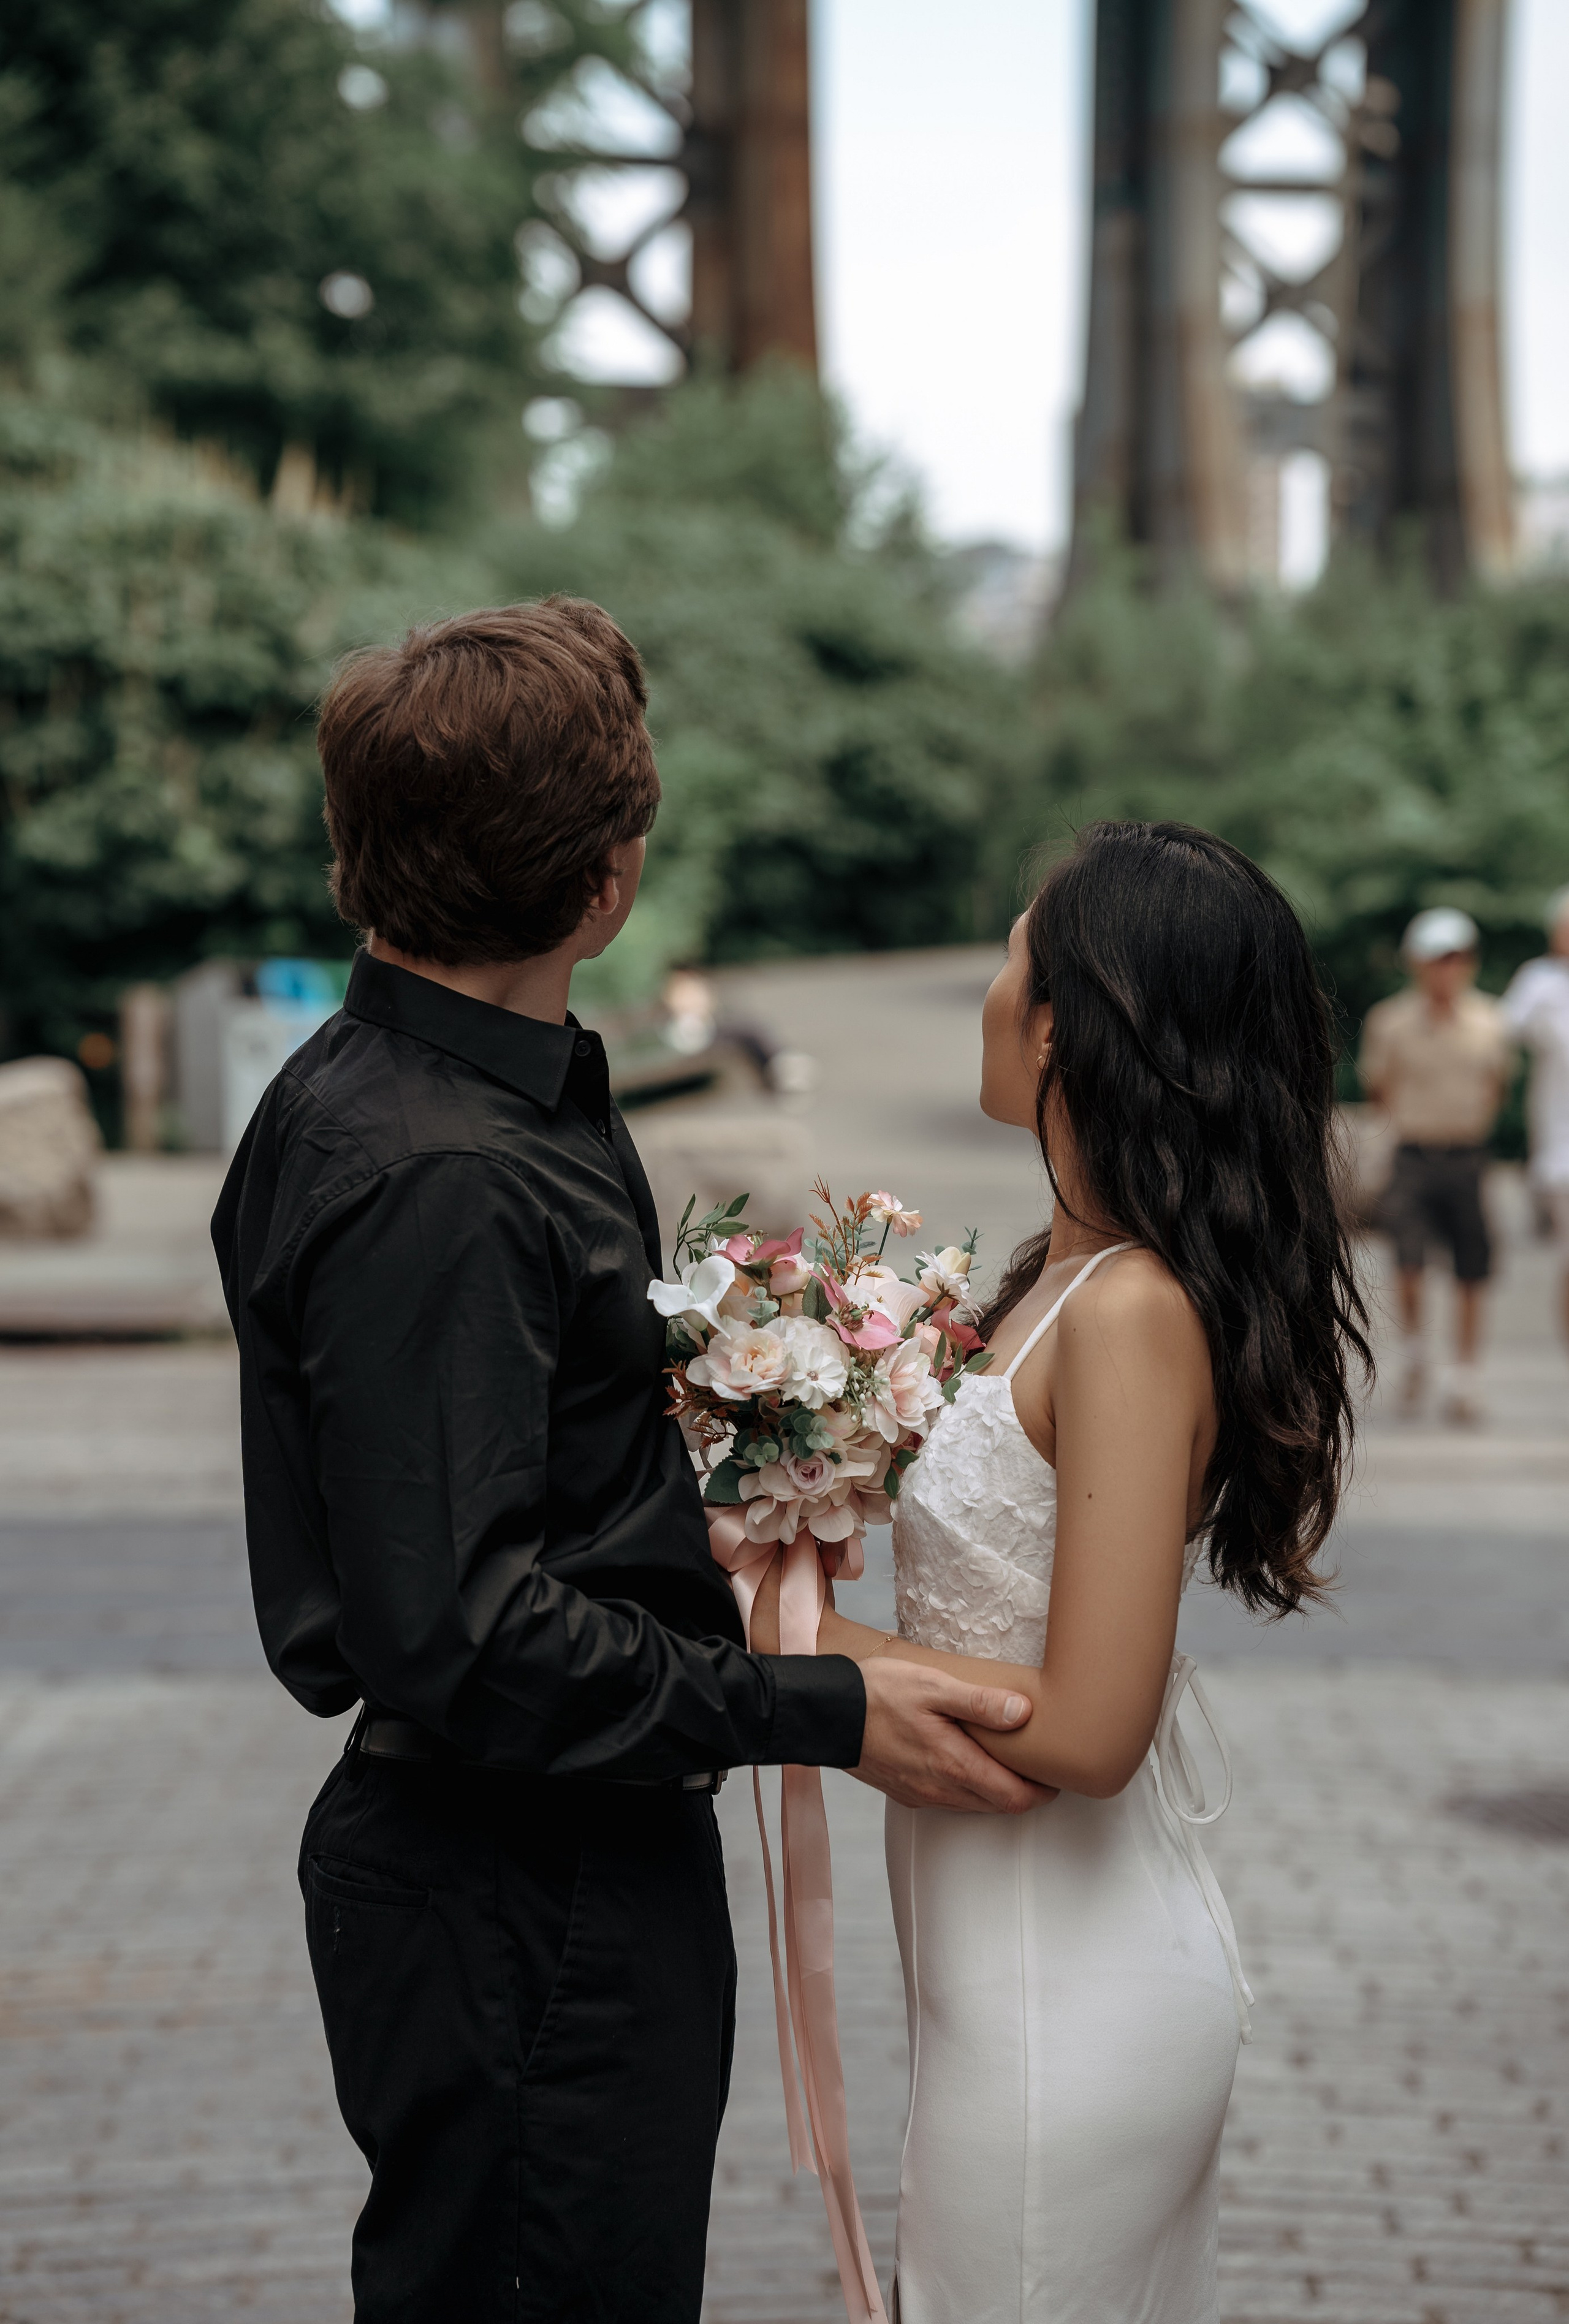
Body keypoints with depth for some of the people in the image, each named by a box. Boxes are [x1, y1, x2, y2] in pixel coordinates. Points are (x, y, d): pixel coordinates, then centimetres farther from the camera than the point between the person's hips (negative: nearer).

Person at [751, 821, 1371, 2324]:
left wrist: (805, 1636, -17)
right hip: (1015, 1956, 9)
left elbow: (1087, 1729, -26)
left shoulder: (1130, 1316, -24)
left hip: (1069, 1994, -9)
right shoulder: (1064, 1271, 5)